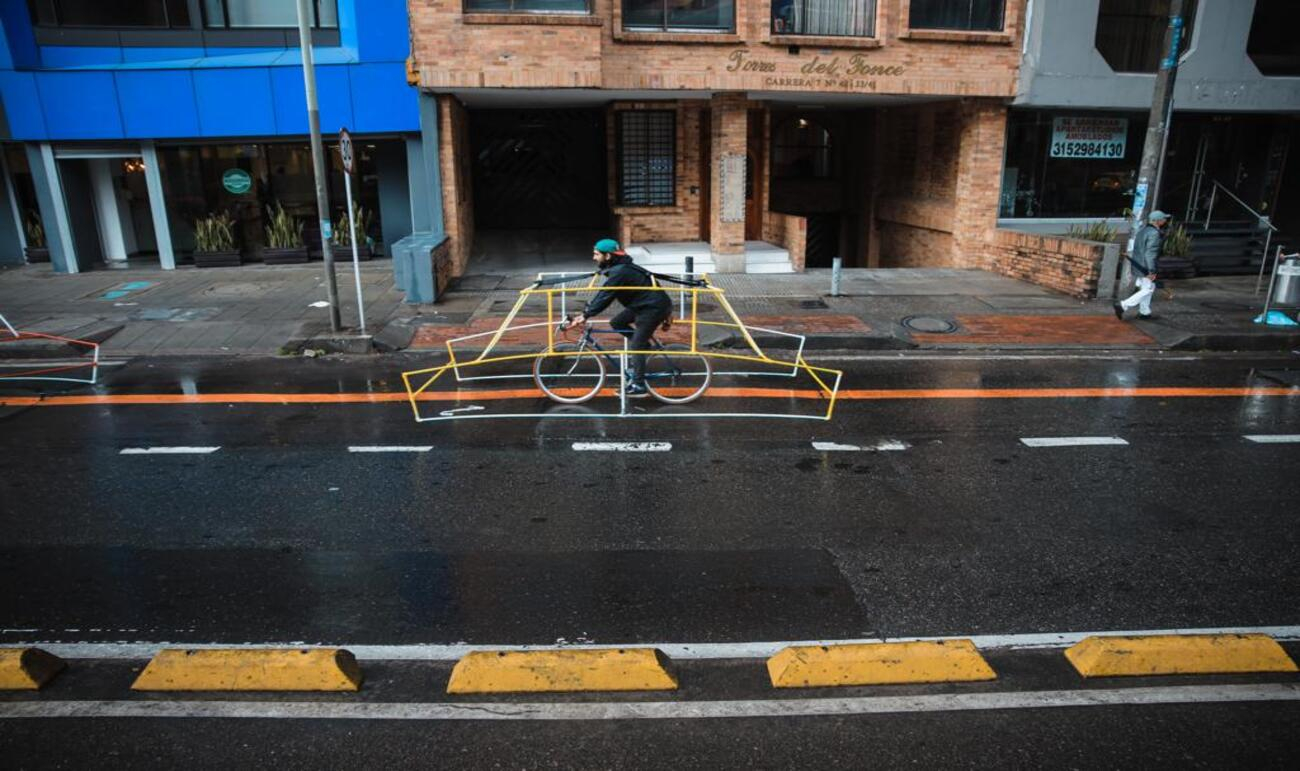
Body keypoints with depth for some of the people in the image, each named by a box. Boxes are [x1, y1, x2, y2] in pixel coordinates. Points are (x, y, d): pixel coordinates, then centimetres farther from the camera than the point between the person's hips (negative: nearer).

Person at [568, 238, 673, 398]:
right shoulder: (617, 268, 10)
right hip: (644, 304, 10)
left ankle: (638, 386, -1)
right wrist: (585, 312, 8)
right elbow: (602, 295, 12)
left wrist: (586, 315, -20)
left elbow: (604, 297, -23)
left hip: (654, 307, -10)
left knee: (636, 346, -7)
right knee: (616, 323, 9)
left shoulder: (619, 273, -21)